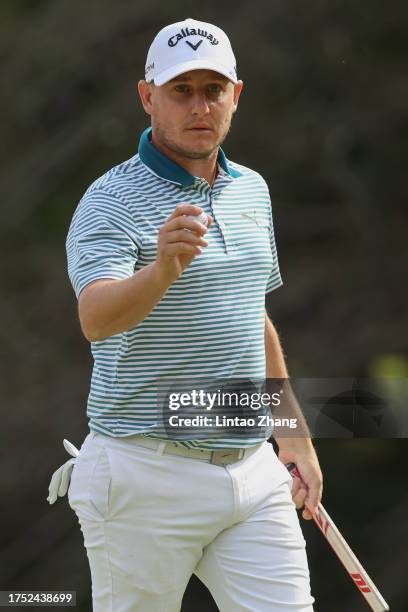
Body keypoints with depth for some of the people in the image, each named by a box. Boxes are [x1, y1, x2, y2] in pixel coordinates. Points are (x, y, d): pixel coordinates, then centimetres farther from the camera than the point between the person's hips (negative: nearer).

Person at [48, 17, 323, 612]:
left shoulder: (251, 190, 13)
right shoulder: (112, 200, -10)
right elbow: (96, 318, -29)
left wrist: (295, 440, 26)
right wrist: (163, 270, -48)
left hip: (253, 470, 6)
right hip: (147, 477, -6)